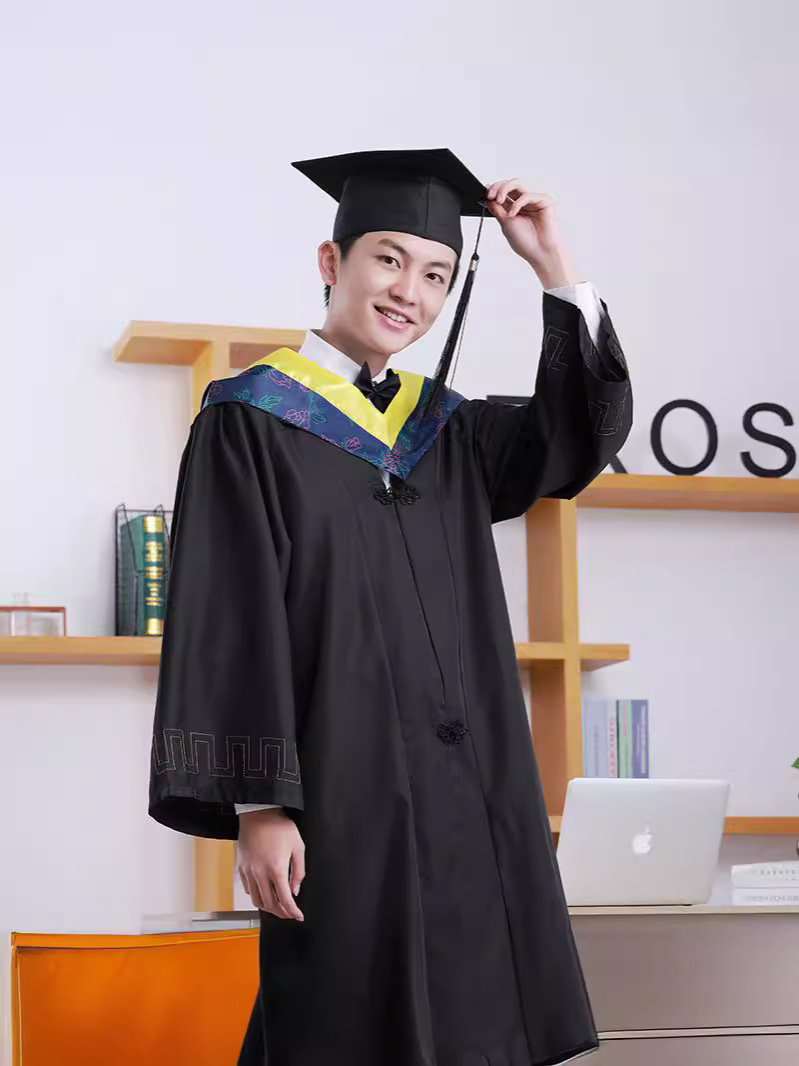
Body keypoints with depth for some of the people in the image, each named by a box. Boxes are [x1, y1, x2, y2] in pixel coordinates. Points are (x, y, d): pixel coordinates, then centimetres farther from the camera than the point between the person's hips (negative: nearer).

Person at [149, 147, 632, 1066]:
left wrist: (556, 273, 2)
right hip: (343, 796, -6)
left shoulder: (442, 425, 15)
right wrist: (259, 807, -16)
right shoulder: (252, 417, -4)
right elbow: (230, 622, -9)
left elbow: (582, 432, 9)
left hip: (470, 796, 6)